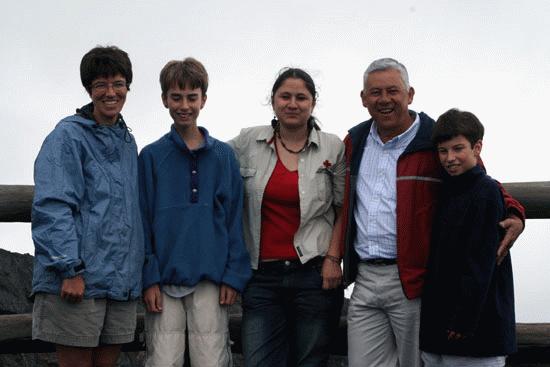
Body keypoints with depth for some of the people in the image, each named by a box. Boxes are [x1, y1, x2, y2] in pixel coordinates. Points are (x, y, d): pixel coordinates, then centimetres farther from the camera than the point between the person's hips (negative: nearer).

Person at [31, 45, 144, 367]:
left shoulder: (128, 142, 17)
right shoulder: (68, 136, -5)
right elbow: (52, 206, -13)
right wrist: (70, 269, -19)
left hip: (122, 280, 7)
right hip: (77, 280, -6)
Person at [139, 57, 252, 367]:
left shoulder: (224, 156, 7)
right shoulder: (151, 156, 5)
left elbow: (235, 220, 6)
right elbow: (143, 222, 3)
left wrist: (234, 275, -2)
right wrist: (149, 278, -5)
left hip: (211, 280, 1)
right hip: (164, 281, 0)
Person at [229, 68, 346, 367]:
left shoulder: (333, 148, 3)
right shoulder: (247, 142, 5)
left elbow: (344, 210, 7)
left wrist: (333, 258, -4)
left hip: (315, 274, 0)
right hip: (262, 274, 1)